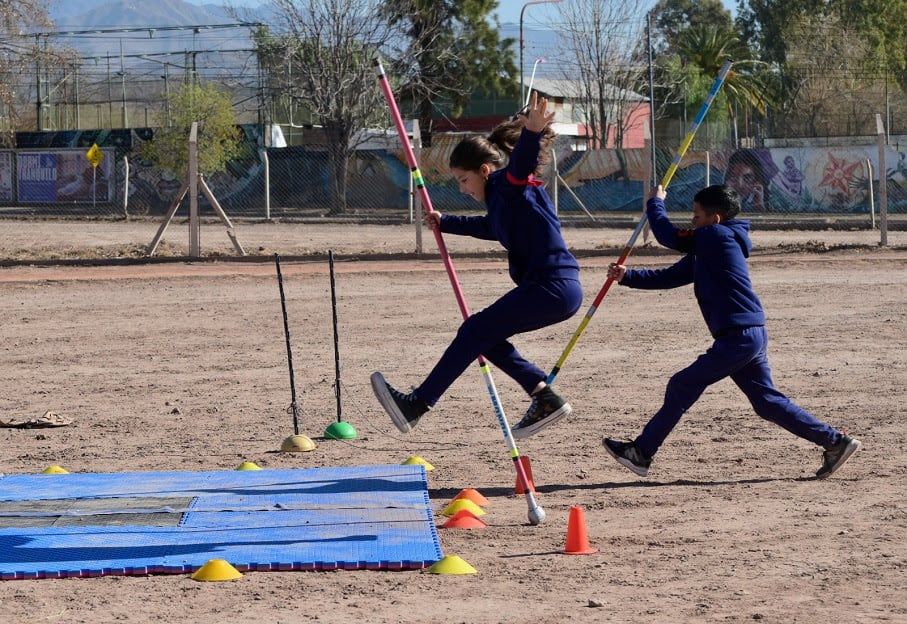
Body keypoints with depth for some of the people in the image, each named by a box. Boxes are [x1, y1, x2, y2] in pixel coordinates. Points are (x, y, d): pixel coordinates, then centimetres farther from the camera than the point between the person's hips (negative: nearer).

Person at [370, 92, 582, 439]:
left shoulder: (510, 184, -8)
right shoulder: (502, 198, 21)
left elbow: (522, 162, -31)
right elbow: (489, 228, 43)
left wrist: (531, 134, -52)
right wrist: (445, 224, 49)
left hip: (552, 289, -10)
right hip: (555, 290, 10)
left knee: (475, 333, -7)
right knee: (482, 335, 16)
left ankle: (416, 406, -5)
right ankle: (545, 399, 10)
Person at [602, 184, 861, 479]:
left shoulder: (716, 236, -10)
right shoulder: (704, 252, 19)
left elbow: (668, 236, -4)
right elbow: (668, 277, 20)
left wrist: (655, 202, 14)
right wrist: (627, 276, 11)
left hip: (740, 336, -10)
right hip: (750, 336, 10)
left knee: (682, 387, -4)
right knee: (767, 401, 12)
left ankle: (641, 452, 1)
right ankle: (835, 442, 12)